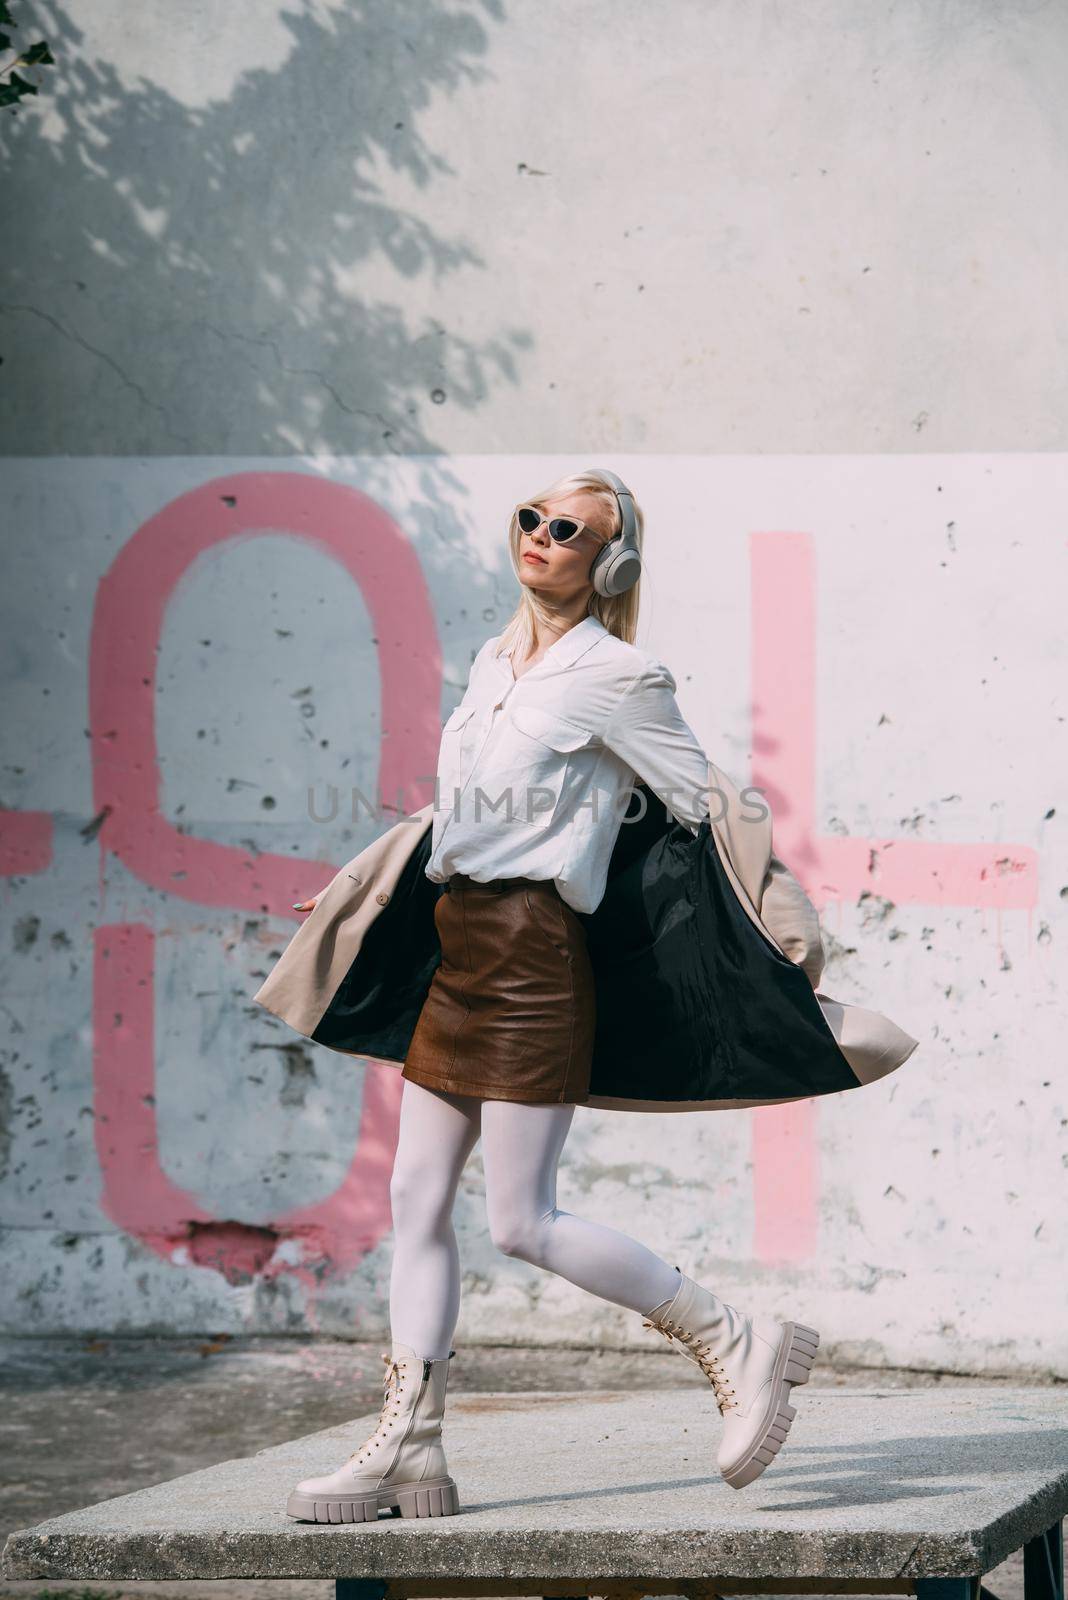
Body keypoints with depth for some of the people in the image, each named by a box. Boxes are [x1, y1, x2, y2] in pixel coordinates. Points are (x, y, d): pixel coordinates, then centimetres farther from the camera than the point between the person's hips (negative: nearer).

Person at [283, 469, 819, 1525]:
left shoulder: (617, 677, -8)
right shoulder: (493, 664, 15)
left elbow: (710, 807, -2)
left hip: (534, 953, -8)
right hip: (458, 949, 8)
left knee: (522, 1222, -9)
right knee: (417, 1198, 4)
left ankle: (734, 1345, 2)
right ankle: (407, 1447, 6)